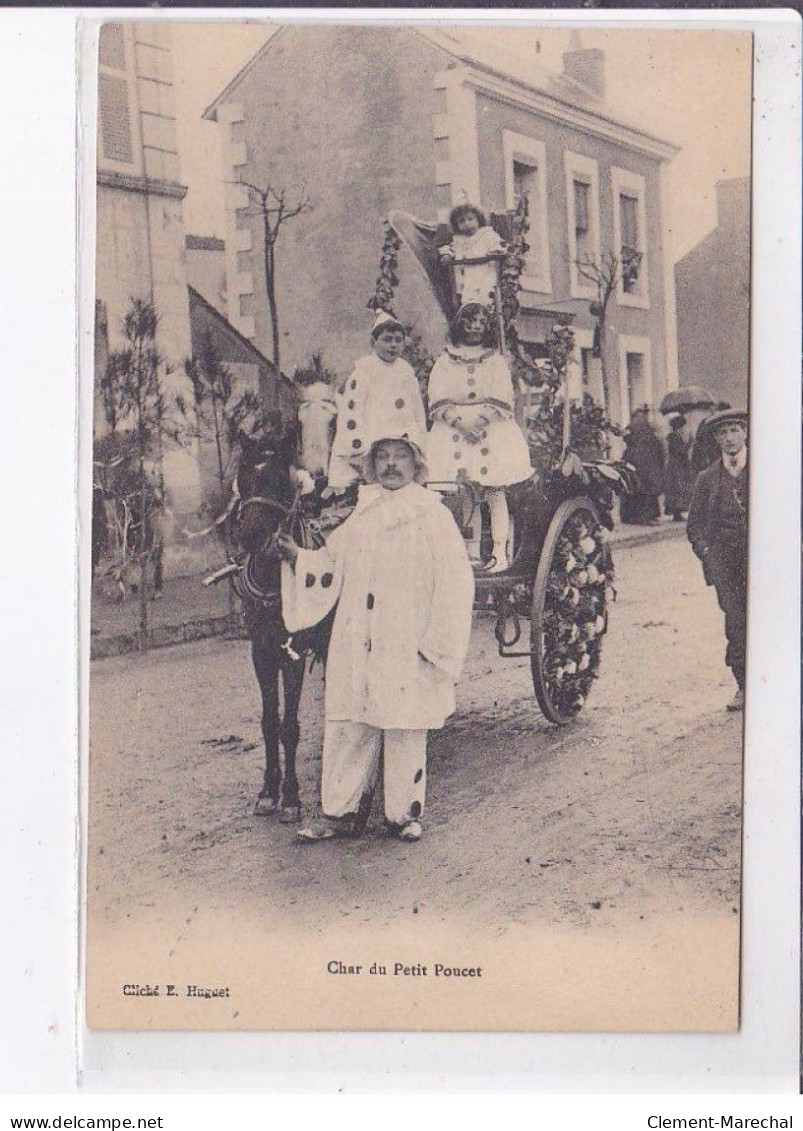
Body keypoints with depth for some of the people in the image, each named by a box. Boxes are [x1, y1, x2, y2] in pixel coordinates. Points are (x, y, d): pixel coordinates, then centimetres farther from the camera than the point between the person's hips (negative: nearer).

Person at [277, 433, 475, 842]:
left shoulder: (433, 516, -2)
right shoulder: (361, 514, 12)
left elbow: (454, 584, -6)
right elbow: (331, 563, 20)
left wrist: (437, 643, -10)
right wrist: (297, 556, 2)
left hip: (406, 650, -4)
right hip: (355, 647, 4)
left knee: (404, 730, 4)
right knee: (346, 729, 6)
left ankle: (404, 813, 18)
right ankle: (343, 811, 16)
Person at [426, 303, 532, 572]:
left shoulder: (495, 360, 10)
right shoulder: (445, 360, 10)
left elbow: (501, 402, 2)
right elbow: (439, 402, 1)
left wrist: (479, 420, -13)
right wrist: (462, 424, -12)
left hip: (491, 431, 0)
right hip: (454, 431, 1)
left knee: (494, 493, -7)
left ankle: (500, 552, -8)